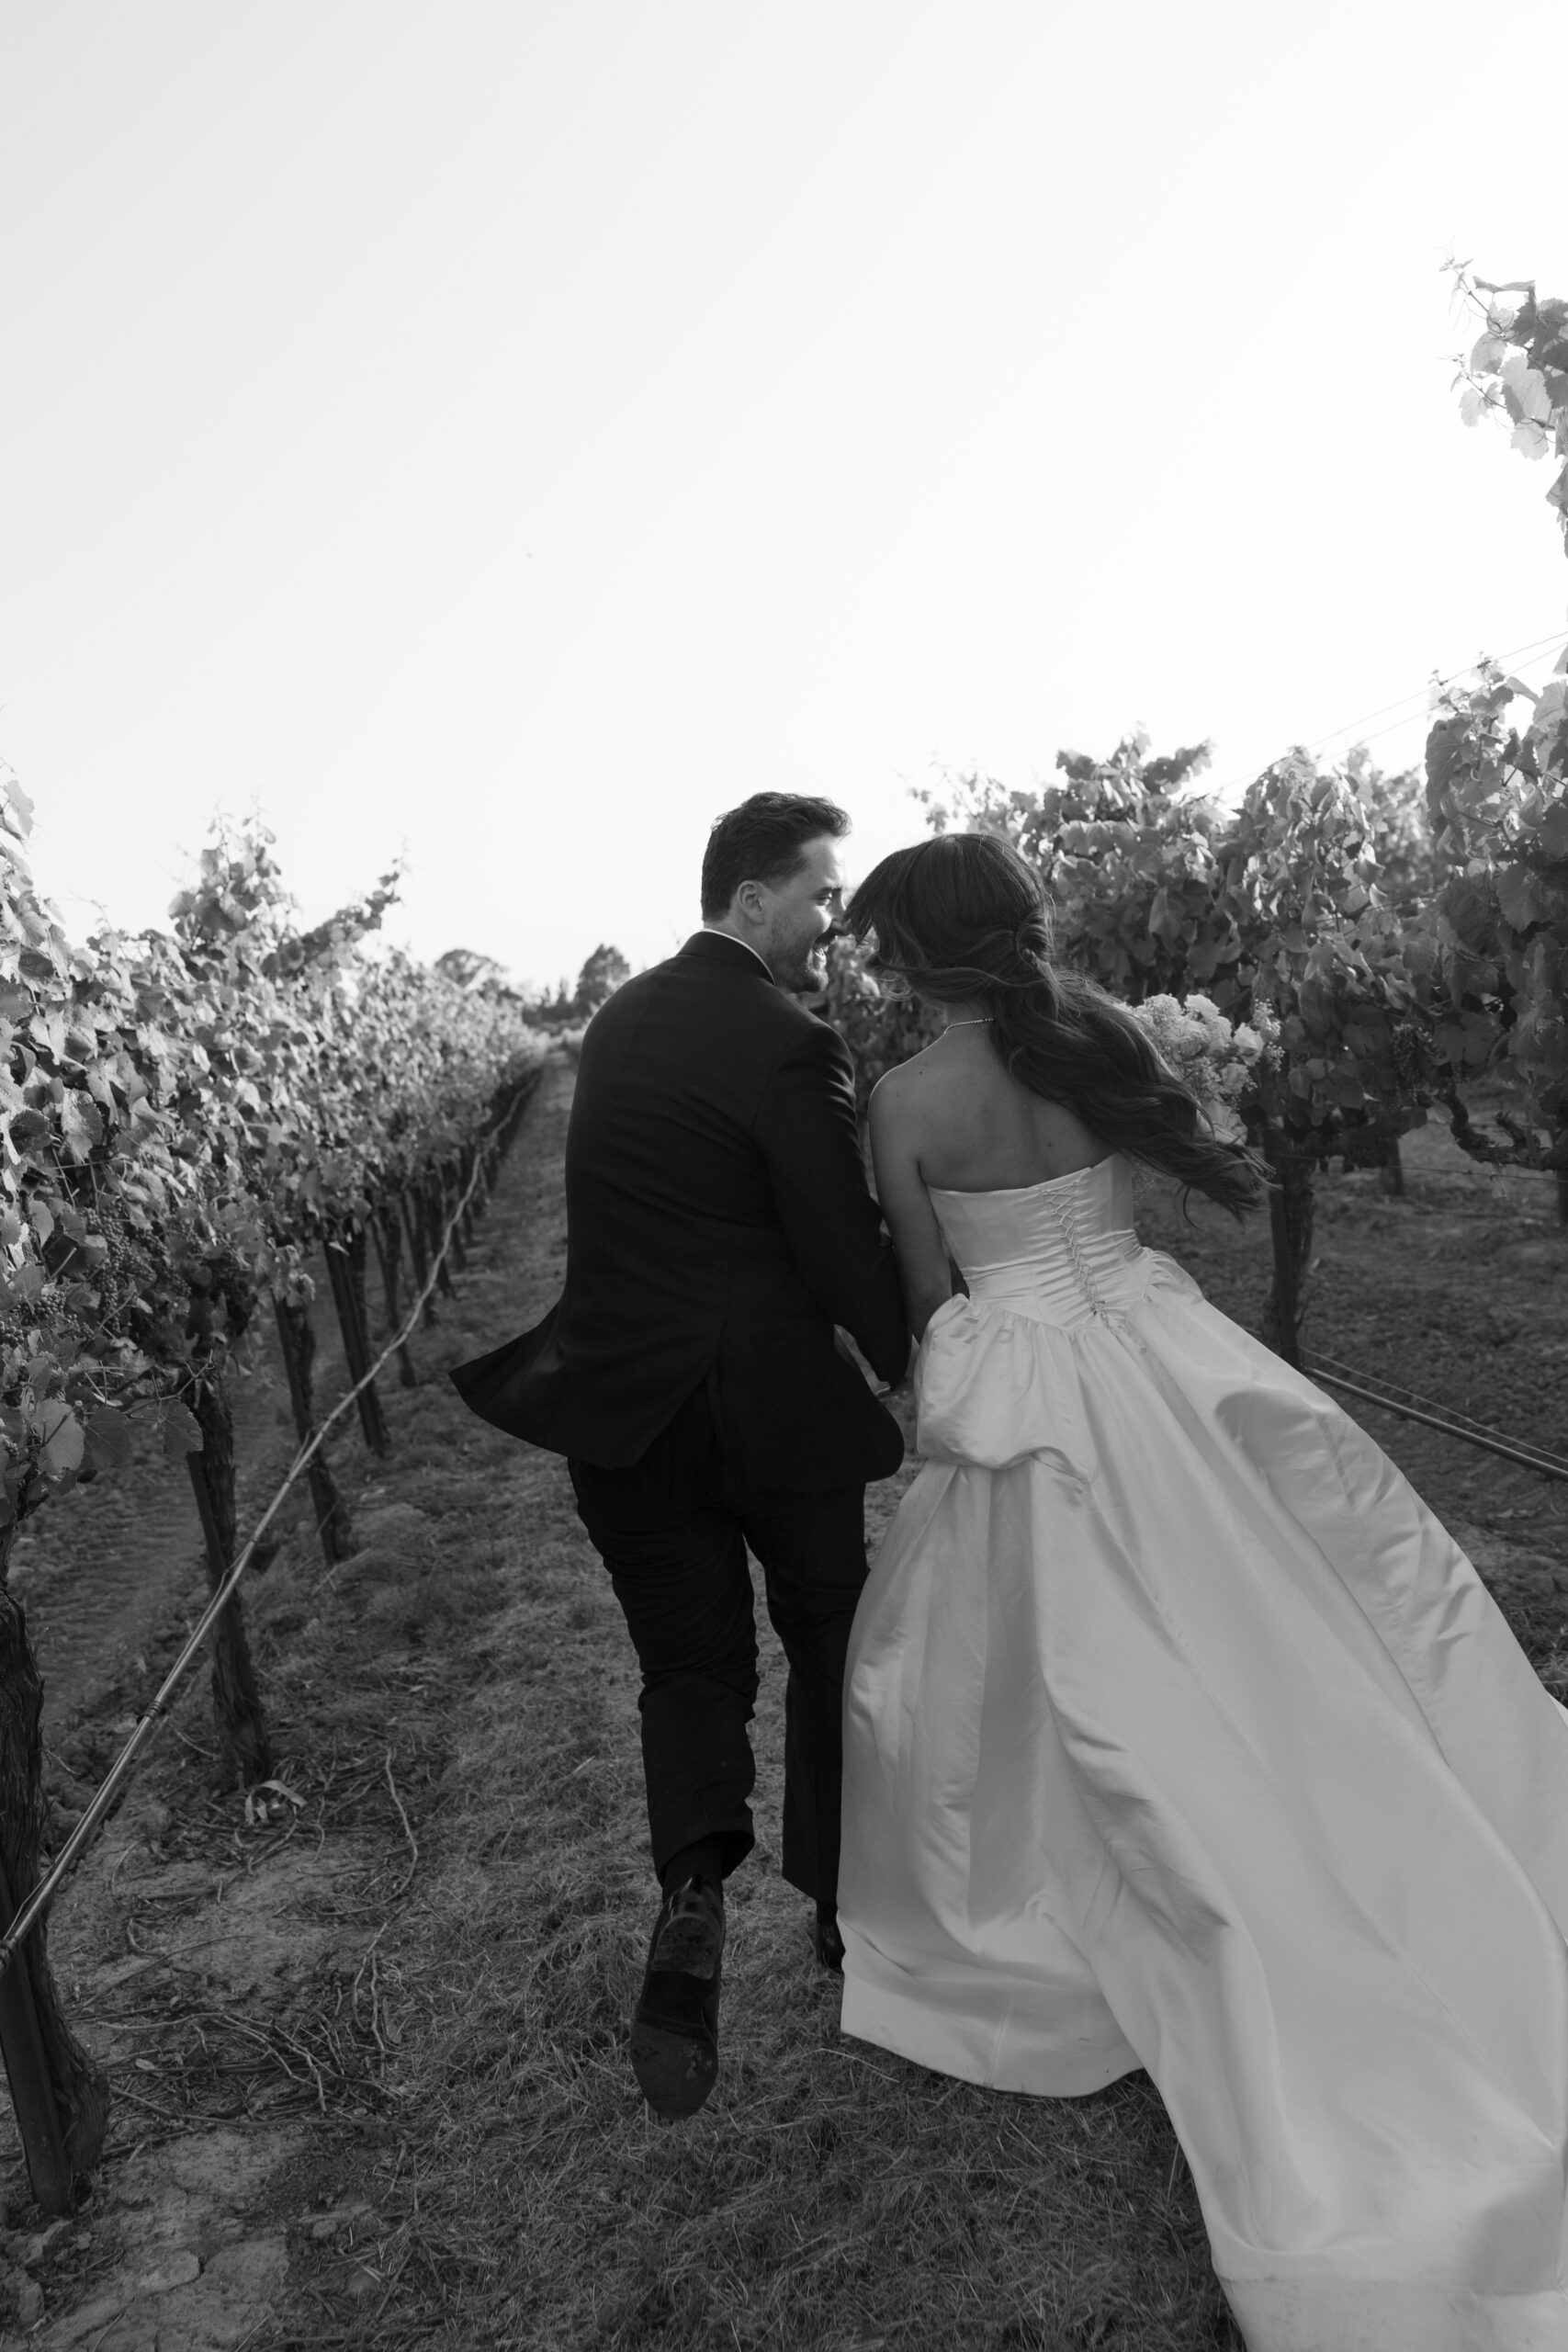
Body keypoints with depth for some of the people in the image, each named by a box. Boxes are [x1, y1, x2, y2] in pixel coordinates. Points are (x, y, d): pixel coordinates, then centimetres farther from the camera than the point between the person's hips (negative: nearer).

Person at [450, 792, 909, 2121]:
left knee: (690, 1660, 17)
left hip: (622, 1399, 5)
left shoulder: (621, 1018, 8)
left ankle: (697, 1892, -2)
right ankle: (841, 1899, 33)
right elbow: (846, 1250, -15)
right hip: (772, 1399, -5)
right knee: (830, 1643, 18)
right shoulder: (789, 1045, -15)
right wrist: (915, 1373, -2)